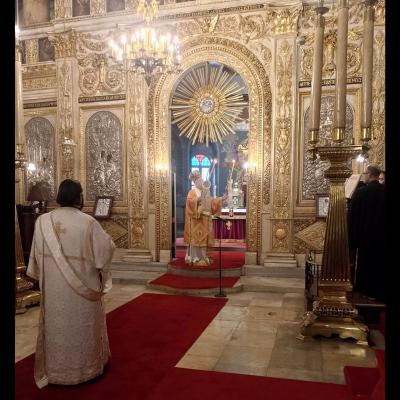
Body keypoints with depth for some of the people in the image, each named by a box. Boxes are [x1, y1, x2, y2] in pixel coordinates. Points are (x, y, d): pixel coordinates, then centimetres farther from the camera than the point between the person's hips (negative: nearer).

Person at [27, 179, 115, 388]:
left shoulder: (43, 222, -6)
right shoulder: (87, 222, -15)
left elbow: (37, 255, 1)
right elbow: (106, 248, -9)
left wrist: (44, 276, 14)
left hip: (54, 287, 2)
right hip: (83, 285, -2)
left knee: (56, 325, 16)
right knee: (83, 325, 15)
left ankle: (56, 369, 29)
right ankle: (87, 366, 30)